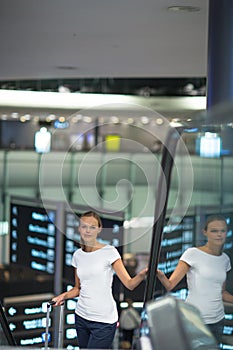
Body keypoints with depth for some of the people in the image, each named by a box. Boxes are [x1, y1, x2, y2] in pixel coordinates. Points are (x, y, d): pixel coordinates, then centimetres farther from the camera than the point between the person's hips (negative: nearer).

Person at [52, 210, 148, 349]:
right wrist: (64, 295, 0)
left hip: (103, 321, -5)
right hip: (81, 317, 5)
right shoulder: (78, 255, 8)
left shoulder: (109, 252, -7)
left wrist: (142, 274, -32)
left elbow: (129, 284, -13)